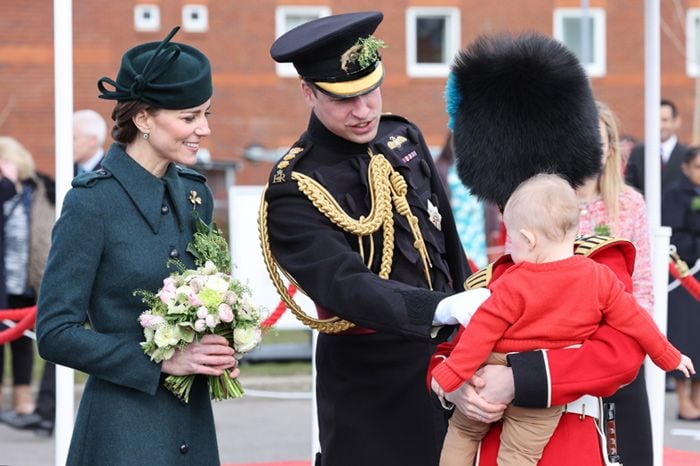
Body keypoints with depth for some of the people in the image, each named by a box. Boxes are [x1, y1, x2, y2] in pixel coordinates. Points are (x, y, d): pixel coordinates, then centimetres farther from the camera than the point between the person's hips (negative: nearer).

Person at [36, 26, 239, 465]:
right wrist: (162, 361, -15)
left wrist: (220, 349, -1)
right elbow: (56, 334, -13)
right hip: (125, 428, -6)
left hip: (193, 422, 6)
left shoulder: (194, 192, 7)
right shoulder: (93, 201, -12)